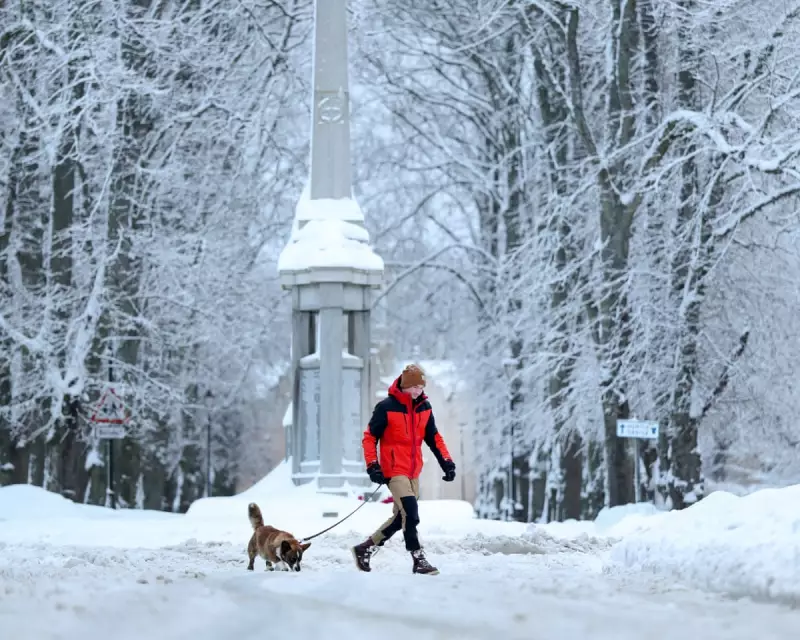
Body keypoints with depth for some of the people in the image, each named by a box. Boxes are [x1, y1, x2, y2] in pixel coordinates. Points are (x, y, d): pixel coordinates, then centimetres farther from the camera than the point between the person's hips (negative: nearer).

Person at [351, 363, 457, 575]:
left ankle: (366, 548, 24)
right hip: (394, 470, -7)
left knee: (401, 517, 10)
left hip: (413, 472, 7)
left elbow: (433, 437, 15)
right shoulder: (386, 407, -10)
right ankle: (419, 560, -12)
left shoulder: (424, 407, 6)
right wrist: (372, 466, -14)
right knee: (410, 514, -17)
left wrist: (446, 462, 6)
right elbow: (369, 437, -5)